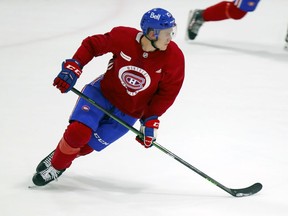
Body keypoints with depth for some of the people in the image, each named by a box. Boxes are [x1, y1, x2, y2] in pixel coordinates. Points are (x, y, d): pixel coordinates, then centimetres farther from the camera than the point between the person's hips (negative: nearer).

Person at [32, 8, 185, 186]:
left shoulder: (174, 58, -21)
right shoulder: (123, 37, -23)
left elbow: (167, 93, -9)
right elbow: (91, 45, -6)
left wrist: (151, 120, -13)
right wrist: (73, 68, -16)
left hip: (129, 112, 0)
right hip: (103, 92, 0)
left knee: (86, 146, -7)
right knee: (78, 132, -18)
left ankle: (58, 167, 21)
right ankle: (55, 161, 11)